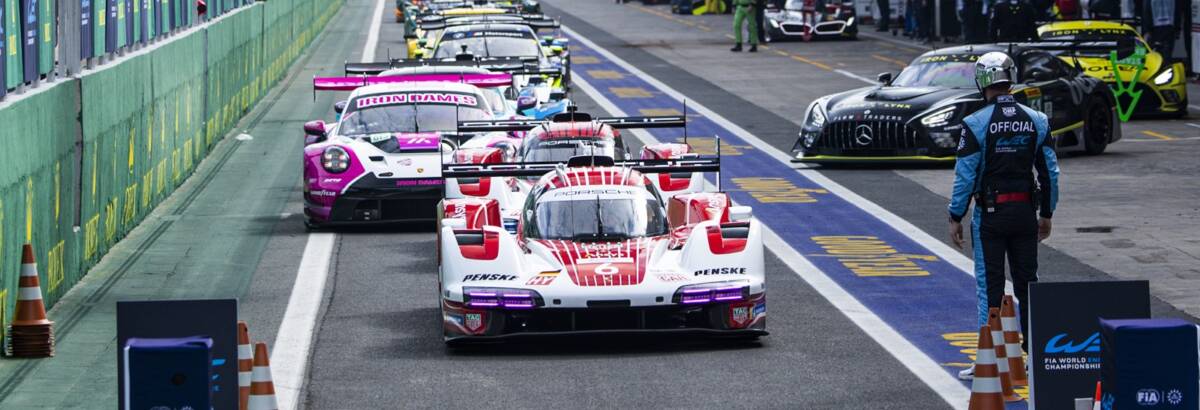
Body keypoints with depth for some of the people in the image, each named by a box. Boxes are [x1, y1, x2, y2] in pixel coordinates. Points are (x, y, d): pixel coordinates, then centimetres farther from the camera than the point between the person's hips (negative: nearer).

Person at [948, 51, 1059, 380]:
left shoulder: (976, 124, -12)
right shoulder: (1036, 121, 2)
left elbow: (965, 176, -11)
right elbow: (1050, 173, 5)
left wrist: (955, 218, -3)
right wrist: (1046, 214, 15)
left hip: (990, 215, -4)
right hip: (1026, 211, 4)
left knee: (990, 288, 1)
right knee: (1027, 284, 12)